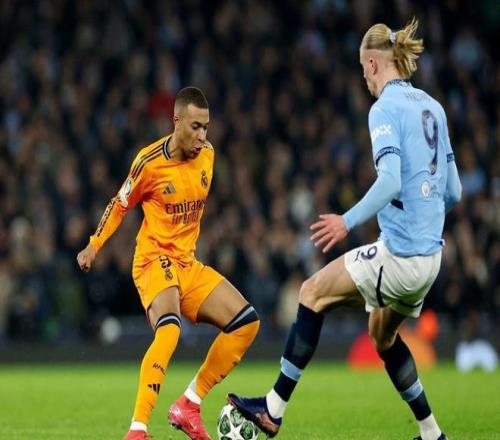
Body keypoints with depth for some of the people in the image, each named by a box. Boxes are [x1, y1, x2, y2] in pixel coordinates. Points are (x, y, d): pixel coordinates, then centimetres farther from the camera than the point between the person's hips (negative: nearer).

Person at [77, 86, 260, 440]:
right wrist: (93, 246, -5)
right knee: (169, 328, -34)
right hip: (155, 261, -7)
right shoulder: (149, 162, -15)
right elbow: (120, 204, 0)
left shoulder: (207, 155, 2)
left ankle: (189, 404, 2)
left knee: (246, 321, -1)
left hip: (189, 265, 8)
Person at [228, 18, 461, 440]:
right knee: (383, 337, 26)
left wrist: (349, 221, -31)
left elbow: (390, 181, -26)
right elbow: (453, 191, 15)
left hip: (399, 254, -8)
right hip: (430, 254, 8)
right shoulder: (433, 107, 11)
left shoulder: (386, 108, -11)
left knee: (313, 293, 5)